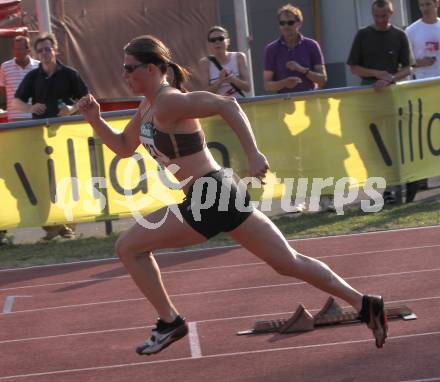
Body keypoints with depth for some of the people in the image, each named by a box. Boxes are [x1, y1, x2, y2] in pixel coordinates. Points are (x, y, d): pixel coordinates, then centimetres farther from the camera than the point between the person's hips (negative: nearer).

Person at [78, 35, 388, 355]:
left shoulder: (169, 103, -15)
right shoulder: (148, 107, 14)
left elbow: (226, 104, -26)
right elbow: (124, 147, 26)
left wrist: (253, 154, -32)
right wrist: (96, 119, 11)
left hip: (210, 197, -10)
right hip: (213, 197, 10)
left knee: (129, 247, -2)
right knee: (288, 262, 11)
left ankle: (170, 322, 6)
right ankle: (364, 304, 12)